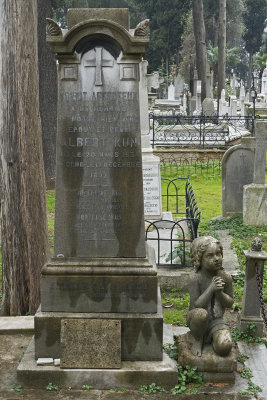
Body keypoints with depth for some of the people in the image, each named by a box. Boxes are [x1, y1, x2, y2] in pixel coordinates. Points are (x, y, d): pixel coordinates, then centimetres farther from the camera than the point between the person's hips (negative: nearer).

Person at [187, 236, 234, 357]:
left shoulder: (225, 277, -6)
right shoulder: (196, 278, -16)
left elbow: (230, 303, 0)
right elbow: (195, 306, -21)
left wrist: (219, 293, -20)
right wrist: (211, 289, -30)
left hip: (217, 321, 2)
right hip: (198, 320, -2)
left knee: (225, 347, -27)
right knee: (201, 314, -39)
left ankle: (212, 339, 10)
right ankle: (196, 339, -7)